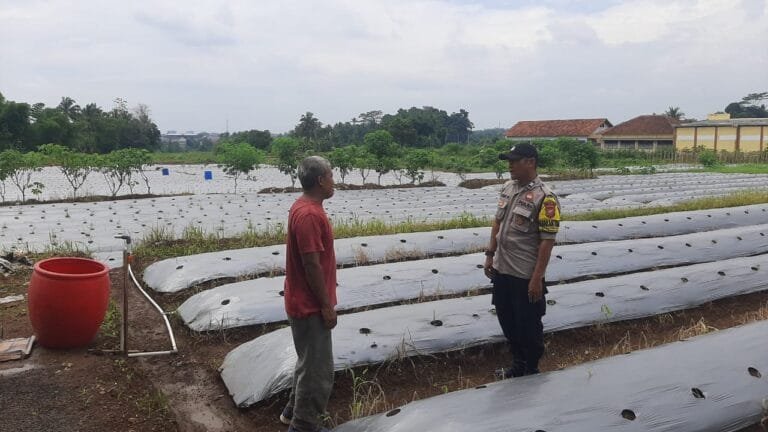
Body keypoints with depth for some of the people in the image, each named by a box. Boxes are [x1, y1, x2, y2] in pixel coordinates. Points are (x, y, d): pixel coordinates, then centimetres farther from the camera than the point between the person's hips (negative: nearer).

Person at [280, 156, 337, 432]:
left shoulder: (305, 207, 8)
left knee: (310, 361, 23)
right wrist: (327, 305, -18)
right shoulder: (309, 215, -25)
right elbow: (312, 265, -25)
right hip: (310, 305, -10)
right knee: (317, 367, 2)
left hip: (305, 301, 10)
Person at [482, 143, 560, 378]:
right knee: (507, 320, 20)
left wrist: (537, 278, -19)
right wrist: (490, 255, 13)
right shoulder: (508, 187, 6)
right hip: (501, 270, 8)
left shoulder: (544, 198, -18)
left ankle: (531, 370, 28)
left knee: (529, 325, 8)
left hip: (525, 276, -8)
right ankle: (518, 363, 40)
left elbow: (547, 241, -19)